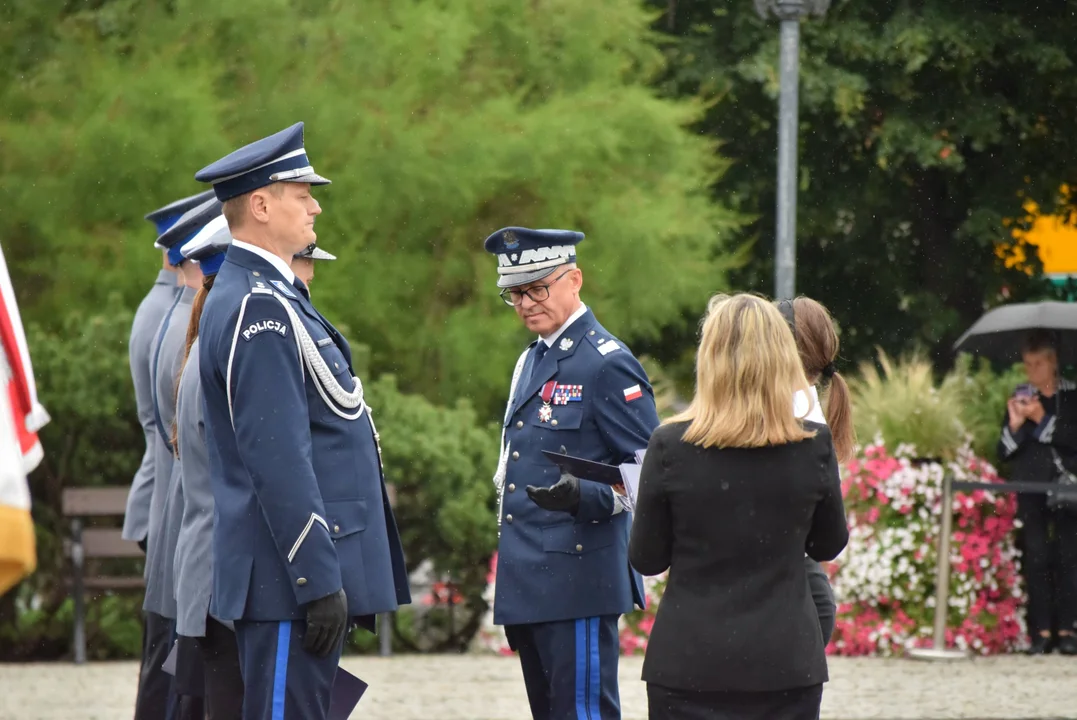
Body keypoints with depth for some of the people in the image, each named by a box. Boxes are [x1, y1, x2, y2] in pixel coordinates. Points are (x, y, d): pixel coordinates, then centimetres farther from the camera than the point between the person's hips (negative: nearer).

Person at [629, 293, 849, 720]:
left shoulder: (671, 446, -9)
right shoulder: (813, 446, -5)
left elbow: (646, 560, 0)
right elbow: (829, 545, 10)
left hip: (690, 660, -1)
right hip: (786, 663, 1)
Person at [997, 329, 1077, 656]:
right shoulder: (1020, 398, 10)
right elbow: (1004, 452, 7)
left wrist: (1044, 421, -13)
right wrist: (1014, 426, -10)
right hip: (1030, 488, 1)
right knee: (1035, 557, -5)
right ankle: (1041, 631, -4)